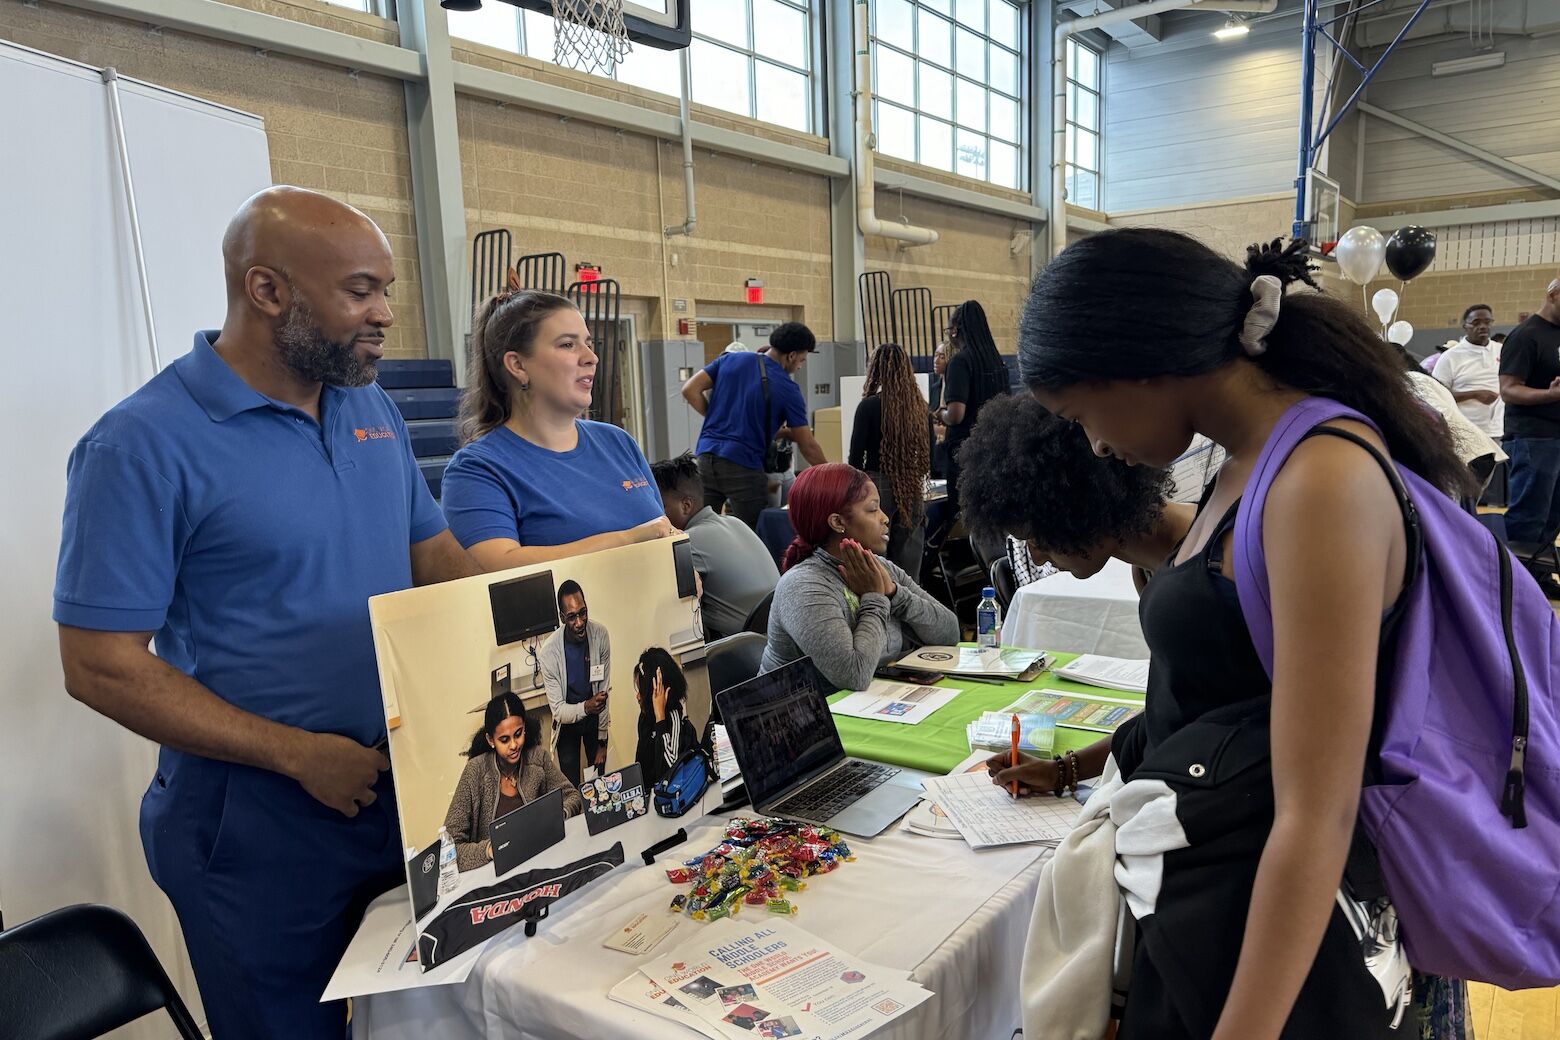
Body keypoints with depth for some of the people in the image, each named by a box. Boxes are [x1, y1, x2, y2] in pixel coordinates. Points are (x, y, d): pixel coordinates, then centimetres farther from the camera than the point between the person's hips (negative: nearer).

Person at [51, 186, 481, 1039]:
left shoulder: (373, 409, 4)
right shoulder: (143, 444, -15)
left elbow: (437, 557, 11)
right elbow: (100, 664, -15)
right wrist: (297, 754, -21)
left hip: (411, 796, 6)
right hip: (260, 832, -5)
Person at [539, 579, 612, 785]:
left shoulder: (600, 634, -22)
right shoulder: (548, 652, -28)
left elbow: (604, 690, -13)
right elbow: (558, 710, -22)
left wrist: (602, 741, -8)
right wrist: (585, 707, -43)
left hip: (595, 717, 2)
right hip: (567, 721, -1)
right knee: (571, 786, 2)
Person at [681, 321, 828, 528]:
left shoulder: (730, 360, 8)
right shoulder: (787, 388, -2)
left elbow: (690, 390, 3)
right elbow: (808, 446, 0)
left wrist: (717, 418, 13)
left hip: (706, 456, 5)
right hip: (744, 467, -5)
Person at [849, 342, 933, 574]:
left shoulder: (869, 406, -8)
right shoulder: (920, 407, 5)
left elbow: (856, 455, -7)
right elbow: (930, 453, 12)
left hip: (878, 485, -4)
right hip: (913, 491, 5)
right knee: (908, 566, 8)